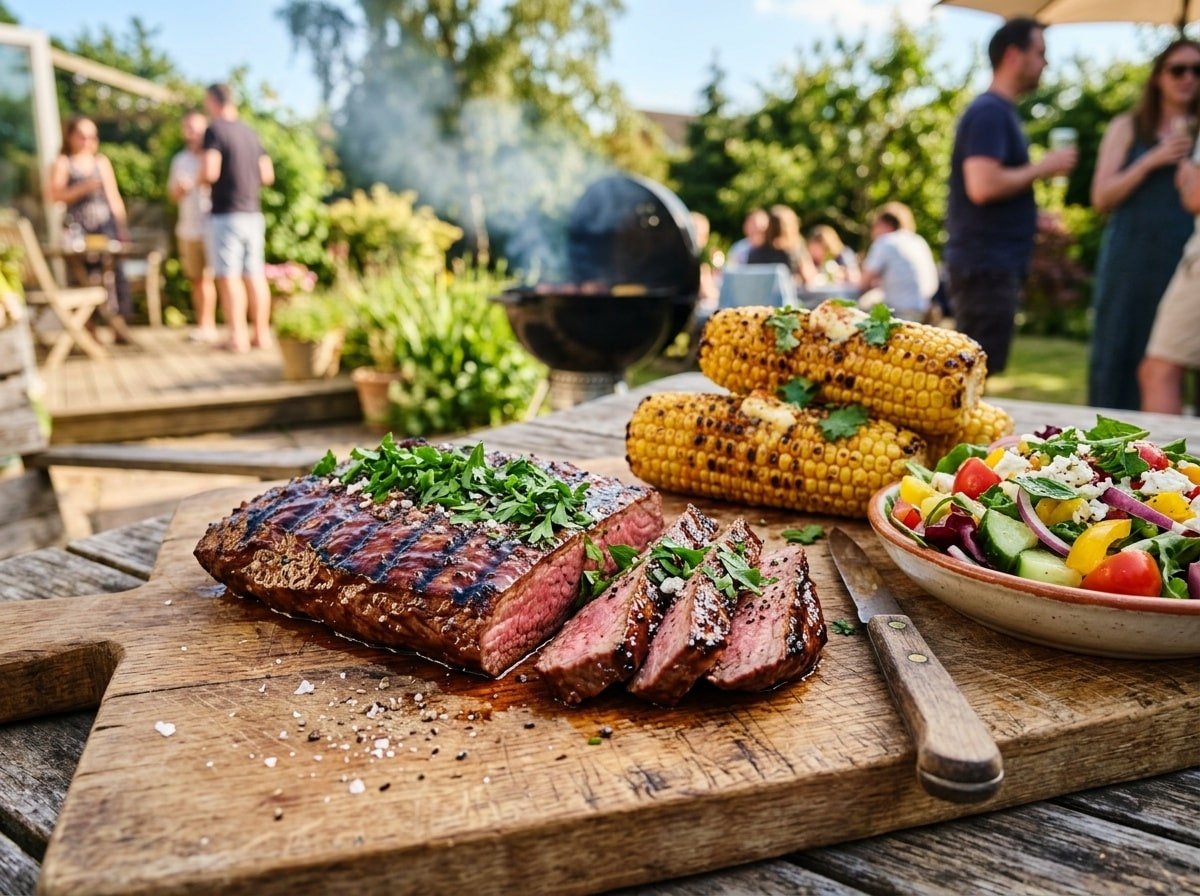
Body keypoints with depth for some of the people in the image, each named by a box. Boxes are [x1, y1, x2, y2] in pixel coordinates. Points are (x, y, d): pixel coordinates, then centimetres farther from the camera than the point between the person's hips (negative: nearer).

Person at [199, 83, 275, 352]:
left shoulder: (215, 130, -8)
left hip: (226, 214, -6)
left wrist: (199, 179, 3)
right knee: (254, 274, 8)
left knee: (228, 276, -4)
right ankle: (261, 333, 11)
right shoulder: (250, 132, 12)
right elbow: (267, 175, 14)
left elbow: (210, 172, -18)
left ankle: (238, 336, -5)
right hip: (253, 213, 6)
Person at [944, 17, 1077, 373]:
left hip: (993, 263, 10)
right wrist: (1043, 167, -11)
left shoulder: (999, 111, 19)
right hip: (986, 264, -10)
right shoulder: (989, 112, -11)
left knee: (976, 373, 14)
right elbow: (982, 186, -24)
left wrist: (1032, 219, 19)